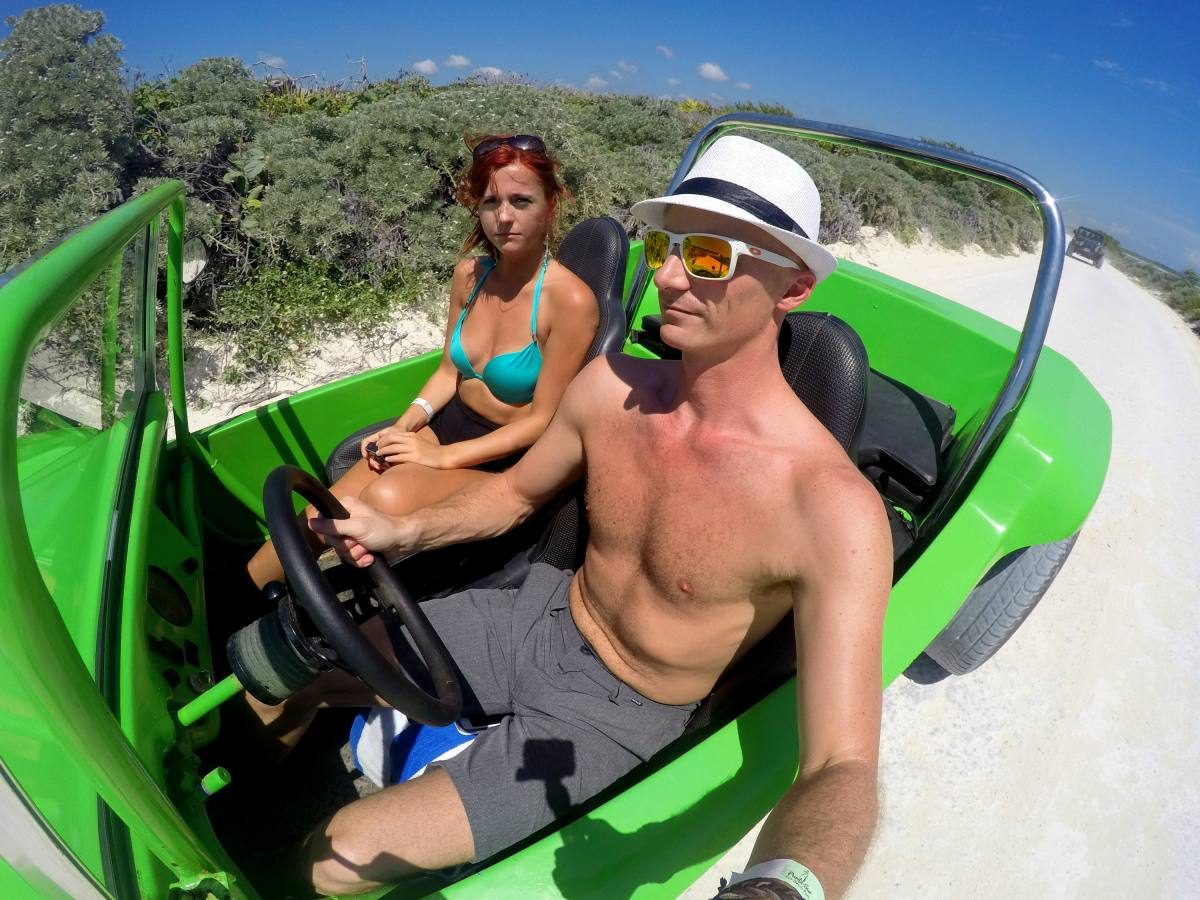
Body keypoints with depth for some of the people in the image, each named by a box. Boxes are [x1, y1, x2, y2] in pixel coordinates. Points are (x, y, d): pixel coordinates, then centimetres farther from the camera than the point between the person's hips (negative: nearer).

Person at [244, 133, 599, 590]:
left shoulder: (570, 300, -19)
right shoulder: (470, 274, 0)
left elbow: (543, 420, -15)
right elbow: (449, 371, 11)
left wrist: (443, 457, -17)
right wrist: (404, 425, -7)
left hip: (507, 460, -6)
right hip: (449, 423, 6)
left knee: (388, 497, -29)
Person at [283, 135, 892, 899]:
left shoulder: (832, 508, -28)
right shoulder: (610, 385, -12)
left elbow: (843, 766, -29)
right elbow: (519, 491, 7)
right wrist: (403, 532, -9)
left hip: (616, 715, -4)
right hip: (540, 615, 5)